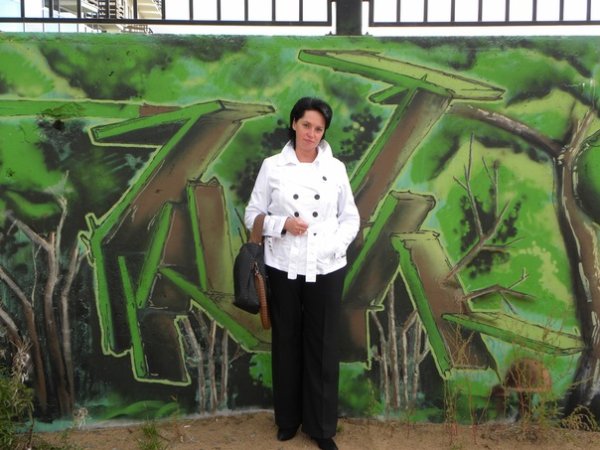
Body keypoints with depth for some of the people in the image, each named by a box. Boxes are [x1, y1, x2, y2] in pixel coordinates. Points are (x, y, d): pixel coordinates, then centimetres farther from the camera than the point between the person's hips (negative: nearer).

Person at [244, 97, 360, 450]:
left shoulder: (336, 168, 4)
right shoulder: (272, 166, 2)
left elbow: (351, 218, 5)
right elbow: (253, 215, 4)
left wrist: (331, 247, -11)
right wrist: (282, 224, -14)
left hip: (326, 269, 0)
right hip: (284, 268, 0)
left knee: (323, 346, 6)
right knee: (286, 344, 11)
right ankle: (288, 419, 31)